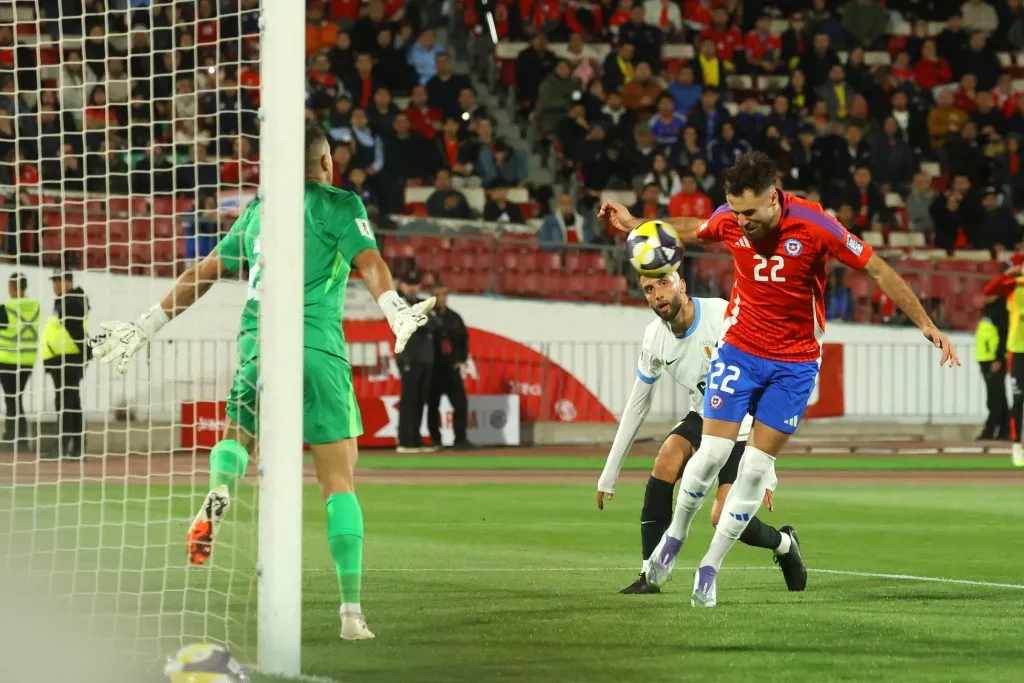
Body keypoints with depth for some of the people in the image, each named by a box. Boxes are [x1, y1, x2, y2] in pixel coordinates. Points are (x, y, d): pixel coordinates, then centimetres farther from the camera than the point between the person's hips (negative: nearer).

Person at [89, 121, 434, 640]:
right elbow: (369, 262, -11)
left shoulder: (257, 212, 20)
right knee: (338, 482, -1)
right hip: (318, 343, -3)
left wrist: (146, 327, 30)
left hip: (257, 345, 3)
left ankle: (218, 492, -8)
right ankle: (351, 611, -7)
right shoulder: (338, 205, 7)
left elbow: (202, 275, 23)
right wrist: (395, 309, -24)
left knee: (237, 435, 28)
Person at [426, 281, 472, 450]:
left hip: (452, 367, 4)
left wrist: (462, 359, 7)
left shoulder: (454, 317, 11)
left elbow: (464, 338, 17)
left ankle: (460, 439, -2)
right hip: (433, 368, -4)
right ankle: (435, 441, 9)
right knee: (433, 405, 2)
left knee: (461, 402, -4)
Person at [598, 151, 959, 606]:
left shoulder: (814, 226, -20)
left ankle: (710, 569, 8)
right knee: (712, 452, -7)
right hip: (739, 350, 2)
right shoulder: (730, 219, -10)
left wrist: (926, 325, -15)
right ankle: (675, 536, 19)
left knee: (756, 467, -3)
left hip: (795, 363, -2)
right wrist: (633, 225, 13)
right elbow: (692, 231, 15)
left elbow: (878, 270, -13)